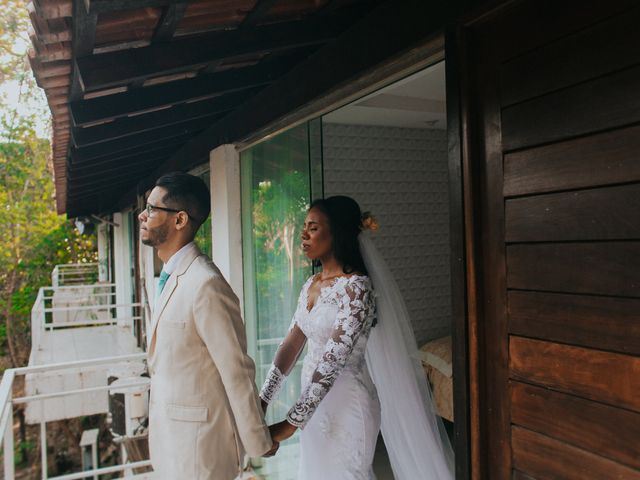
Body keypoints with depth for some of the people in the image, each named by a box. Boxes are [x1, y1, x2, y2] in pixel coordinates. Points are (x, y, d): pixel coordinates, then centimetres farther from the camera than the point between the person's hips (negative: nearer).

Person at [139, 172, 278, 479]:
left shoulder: (206, 285, -25)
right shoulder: (170, 277, 4)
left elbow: (237, 371, -20)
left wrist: (258, 443, -12)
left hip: (199, 443, -8)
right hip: (169, 436, 8)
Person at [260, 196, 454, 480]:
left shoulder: (357, 287, -19)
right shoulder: (312, 284, 5)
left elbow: (334, 360, -25)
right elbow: (291, 345, 5)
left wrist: (291, 423, -26)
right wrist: (262, 400, 1)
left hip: (346, 406, -7)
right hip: (314, 403, 7)